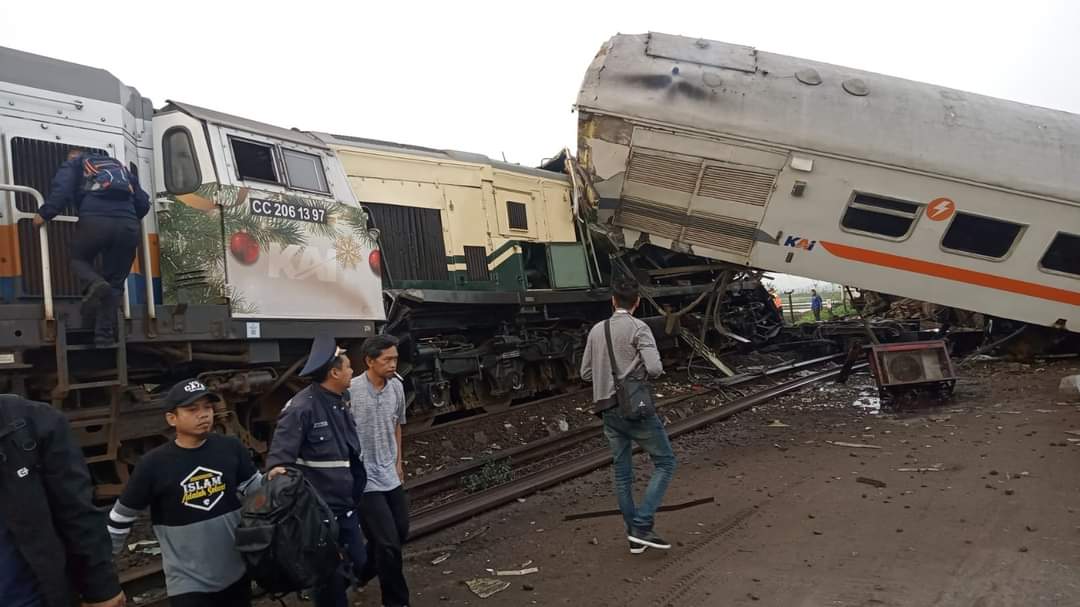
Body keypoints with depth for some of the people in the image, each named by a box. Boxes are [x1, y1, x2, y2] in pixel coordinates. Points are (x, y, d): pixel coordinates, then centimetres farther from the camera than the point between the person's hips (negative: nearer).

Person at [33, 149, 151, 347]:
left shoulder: (74, 163, 23)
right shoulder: (120, 167, 35)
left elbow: (61, 188, 2)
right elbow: (143, 203, 29)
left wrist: (44, 214, 8)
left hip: (95, 219, -3)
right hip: (128, 224, 3)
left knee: (79, 259, 22)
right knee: (115, 282, 9)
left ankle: (95, 285, -12)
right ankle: (105, 335, 2)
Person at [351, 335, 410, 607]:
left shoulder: (397, 387, 1)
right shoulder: (351, 390, -20)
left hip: (390, 475, 7)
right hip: (364, 478, -7)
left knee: (400, 531, 18)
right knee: (389, 543, -4)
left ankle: (358, 572, 42)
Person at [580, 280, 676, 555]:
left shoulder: (596, 330, 9)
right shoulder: (638, 328, -9)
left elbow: (585, 373, 12)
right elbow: (654, 368, -19)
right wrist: (658, 368, 3)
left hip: (608, 410, 6)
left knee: (622, 473, 13)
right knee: (665, 462, 6)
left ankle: (634, 536, 20)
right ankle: (642, 526, -3)